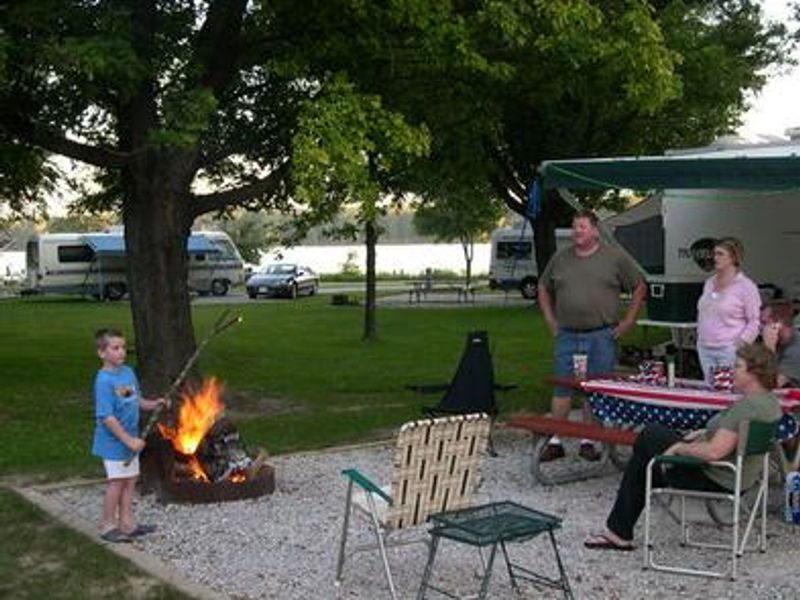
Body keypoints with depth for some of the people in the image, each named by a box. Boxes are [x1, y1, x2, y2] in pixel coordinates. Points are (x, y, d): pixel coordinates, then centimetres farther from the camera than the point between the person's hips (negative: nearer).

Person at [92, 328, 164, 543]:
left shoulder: (128, 372, 4)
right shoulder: (104, 380, -21)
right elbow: (106, 417, -24)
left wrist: (153, 404, -2)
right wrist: (128, 440, -24)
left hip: (130, 439, 8)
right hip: (113, 441, -8)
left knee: (130, 479, 13)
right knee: (117, 482, 0)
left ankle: (127, 523, 23)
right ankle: (108, 526, 14)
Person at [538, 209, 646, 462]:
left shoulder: (616, 258, 1)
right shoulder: (560, 259, 9)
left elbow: (639, 288, 6)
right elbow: (544, 288, 22)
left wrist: (628, 321, 1)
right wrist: (550, 319, 13)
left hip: (601, 336, -2)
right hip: (567, 336, 2)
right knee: (562, 388, 2)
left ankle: (588, 441, 12)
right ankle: (555, 441, 8)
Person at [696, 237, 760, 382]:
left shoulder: (746, 286, -7)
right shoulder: (709, 283, 14)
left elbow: (755, 321, -9)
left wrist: (740, 345, -14)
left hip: (729, 350, -7)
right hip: (705, 349, 7)